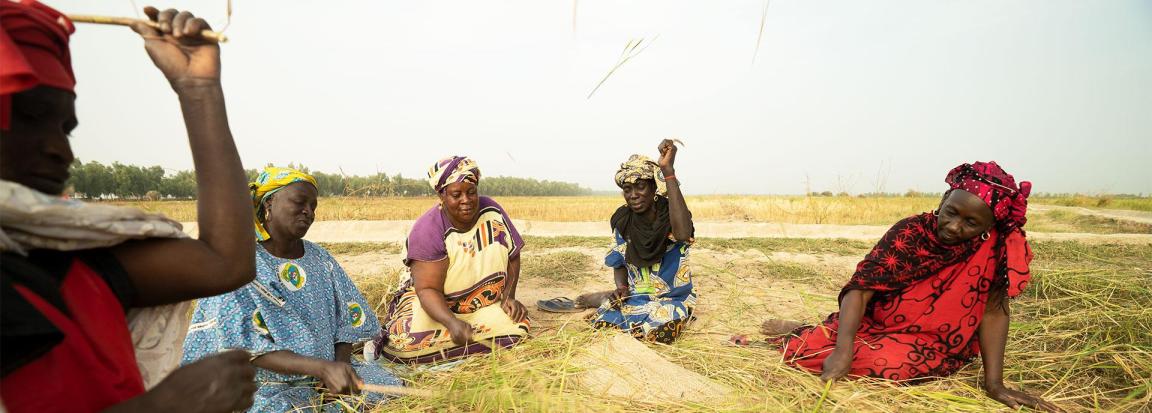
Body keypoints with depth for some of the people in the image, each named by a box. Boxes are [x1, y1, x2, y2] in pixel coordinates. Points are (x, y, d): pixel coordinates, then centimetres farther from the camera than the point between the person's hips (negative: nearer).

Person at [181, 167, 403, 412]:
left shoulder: (319, 259, 5)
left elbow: (348, 320, 6)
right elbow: (249, 350, -18)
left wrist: (340, 365, -14)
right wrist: (323, 368, -31)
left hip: (328, 371, 5)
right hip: (267, 384, -4)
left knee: (389, 387, -12)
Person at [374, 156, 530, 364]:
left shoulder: (492, 212, -11)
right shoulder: (427, 230, -22)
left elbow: (513, 257, 0)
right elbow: (428, 289, -26)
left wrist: (508, 297, -11)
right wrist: (452, 323, -42)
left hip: (481, 304, 4)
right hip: (434, 301, -4)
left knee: (518, 326, -22)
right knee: (410, 340, -32)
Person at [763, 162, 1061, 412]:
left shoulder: (996, 247, -14)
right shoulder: (911, 232, -17)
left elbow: (993, 311, -11)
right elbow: (861, 287, -23)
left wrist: (994, 383, -18)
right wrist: (842, 349, -36)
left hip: (930, 342, 1)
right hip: (876, 322, 0)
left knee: (891, 364, -33)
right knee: (801, 350, -20)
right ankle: (807, 331, 18)